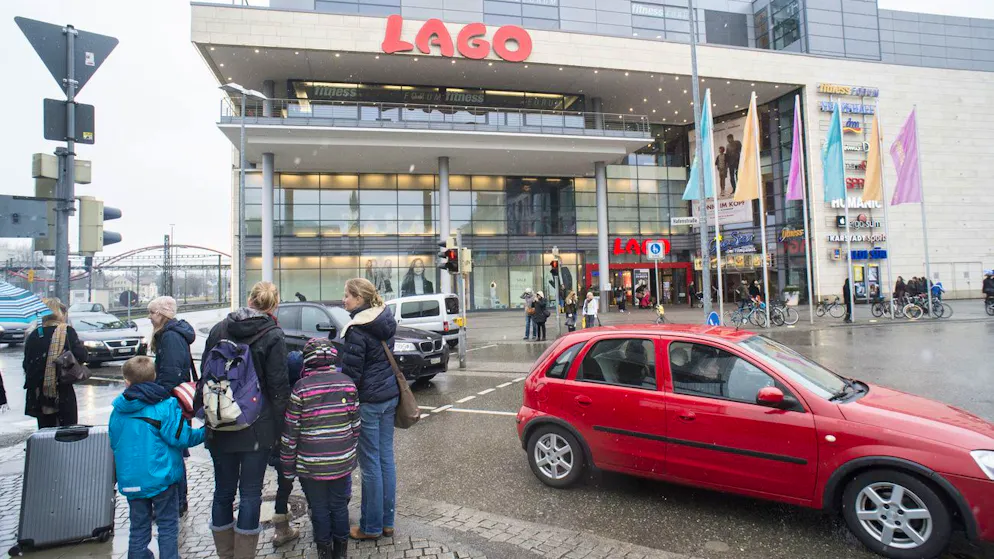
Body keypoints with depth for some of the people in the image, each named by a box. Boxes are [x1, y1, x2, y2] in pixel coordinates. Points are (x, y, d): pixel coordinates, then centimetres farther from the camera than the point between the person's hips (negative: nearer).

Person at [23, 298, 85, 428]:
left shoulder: (34, 335, 1)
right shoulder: (67, 332, -9)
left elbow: (26, 364, 5)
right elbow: (81, 356, -12)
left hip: (39, 393, 4)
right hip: (63, 393, -3)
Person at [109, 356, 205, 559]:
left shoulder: (119, 409, 2)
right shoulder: (166, 405, -14)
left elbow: (114, 444, 13)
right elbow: (181, 437, -17)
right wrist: (204, 433, 0)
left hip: (131, 480, 4)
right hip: (161, 478, -4)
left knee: (138, 529, 16)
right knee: (168, 527, 8)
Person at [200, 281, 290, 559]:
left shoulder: (218, 330, 4)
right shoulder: (273, 336, -11)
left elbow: (205, 375, 9)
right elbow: (278, 387, -12)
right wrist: (280, 427, -5)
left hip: (220, 427, 5)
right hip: (256, 428, -4)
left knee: (223, 491, 17)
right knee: (250, 493, 6)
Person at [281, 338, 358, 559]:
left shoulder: (301, 388, -13)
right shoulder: (348, 384, -5)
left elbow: (291, 431, -8)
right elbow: (355, 425, 3)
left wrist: (288, 464, 3)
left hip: (311, 464, -2)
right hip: (342, 461, 3)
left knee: (319, 508, 16)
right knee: (339, 505, 18)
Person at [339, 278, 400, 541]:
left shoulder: (357, 330, -16)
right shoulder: (386, 320, 8)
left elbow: (351, 372, -16)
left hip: (368, 401, -8)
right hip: (389, 396, 8)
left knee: (370, 463, 3)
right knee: (386, 458, 14)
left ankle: (371, 526, 16)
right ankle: (387, 521, 25)